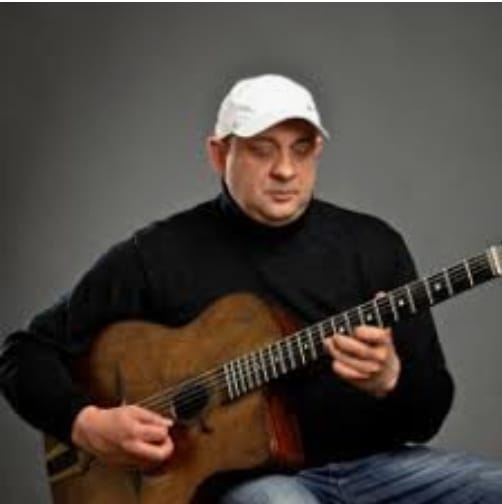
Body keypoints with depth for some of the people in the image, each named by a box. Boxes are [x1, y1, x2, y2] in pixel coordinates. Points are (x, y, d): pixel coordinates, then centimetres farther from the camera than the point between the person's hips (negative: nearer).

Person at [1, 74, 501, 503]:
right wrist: (88, 424, -13)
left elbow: (428, 413, 5)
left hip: (371, 461, 4)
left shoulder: (373, 245, 6)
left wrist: (388, 379, -18)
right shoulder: (159, 254, -1)